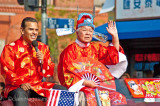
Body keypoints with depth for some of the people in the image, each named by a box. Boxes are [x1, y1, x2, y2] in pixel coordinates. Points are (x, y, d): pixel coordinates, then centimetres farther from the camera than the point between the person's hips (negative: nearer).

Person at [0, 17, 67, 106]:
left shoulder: (43, 48, 15)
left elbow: (49, 74, 13)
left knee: (63, 91, -15)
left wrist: (42, 61, -7)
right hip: (17, 87, -4)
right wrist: (21, 83, -22)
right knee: (20, 94, -40)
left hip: (38, 86, 5)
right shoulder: (11, 48, 3)